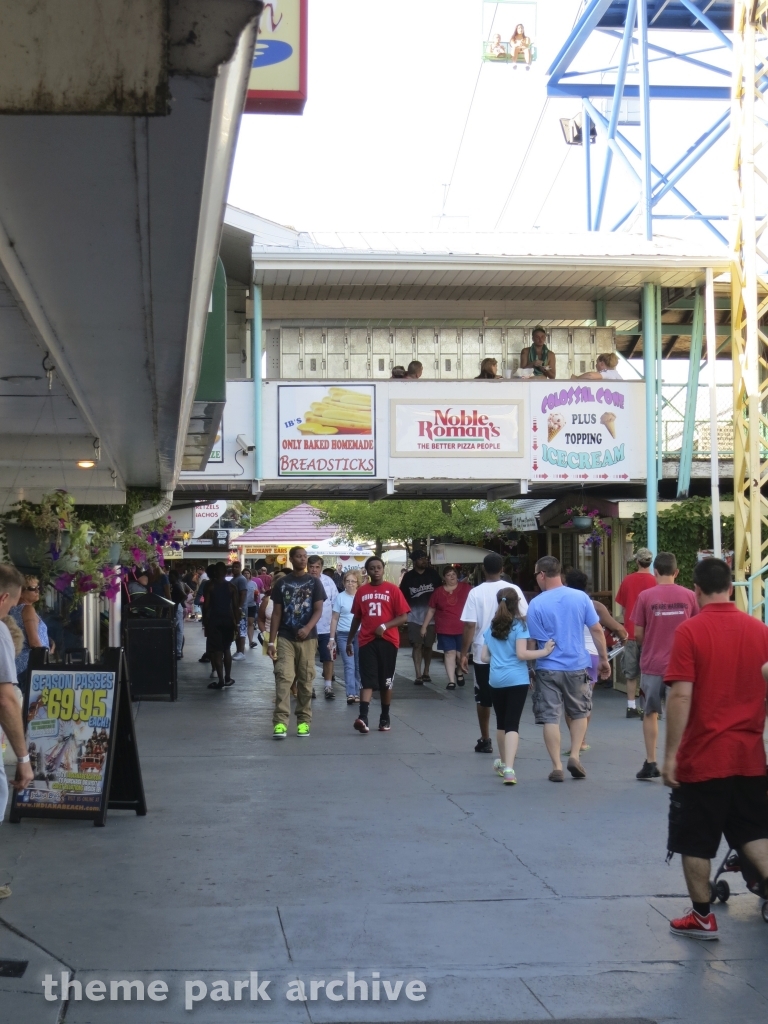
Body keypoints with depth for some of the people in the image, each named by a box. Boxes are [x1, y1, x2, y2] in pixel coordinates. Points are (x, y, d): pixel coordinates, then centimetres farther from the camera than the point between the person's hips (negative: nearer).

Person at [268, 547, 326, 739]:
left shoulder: (314, 582, 4)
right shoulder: (282, 583, 6)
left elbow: (318, 610, -4)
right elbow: (276, 613, 7)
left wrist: (308, 628, -23)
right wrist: (271, 641, 0)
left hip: (307, 638, 0)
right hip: (285, 638, 0)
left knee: (305, 680, 4)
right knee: (283, 678, -11)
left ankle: (304, 721, 12)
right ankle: (280, 722, -15)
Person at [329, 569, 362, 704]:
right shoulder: (340, 597, 3)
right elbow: (335, 619, 6)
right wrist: (332, 638, 2)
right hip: (344, 635, -2)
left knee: (358, 666, 6)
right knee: (349, 665, -8)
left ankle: (356, 693, 13)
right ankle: (350, 694, -13)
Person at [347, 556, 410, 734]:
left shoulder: (393, 590, -2)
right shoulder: (362, 591, 8)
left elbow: (403, 617, -5)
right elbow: (356, 618, 17)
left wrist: (385, 626, -18)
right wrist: (349, 640, 18)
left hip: (388, 641, -1)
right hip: (367, 641, 1)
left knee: (386, 681, 9)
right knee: (367, 680, -8)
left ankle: (385, 718, 20)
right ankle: (363, 717, -19)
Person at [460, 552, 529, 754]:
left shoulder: (476, 593, -8)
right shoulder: (514, 590, -5)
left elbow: (469, 626, -10)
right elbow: (524, 619, -2)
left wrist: (464, 653, -4)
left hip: (483, 654, -1)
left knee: (484, 699, 12)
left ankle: (485, 741, 18)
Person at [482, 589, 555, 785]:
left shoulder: (491, 627, 11)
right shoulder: (519, 624, -5)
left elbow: (485, 656, 13)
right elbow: (521, 654, -14)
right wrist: (544, 652, -9)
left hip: (496, 679, 4)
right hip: (516, 679, -4)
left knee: (501, 722, 19)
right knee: (512, 724, -9)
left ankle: (503, 763, 35)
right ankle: (508, 768, -22)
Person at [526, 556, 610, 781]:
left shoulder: (536, 604, -9)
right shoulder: (581, 597, -4)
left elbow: (532, 642, -6)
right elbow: (597, 630, 0)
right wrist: (603, 659, 10)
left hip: (548, 669, -2)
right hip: (577, 667, 2)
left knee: (550, 718, 4)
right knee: (580, 713, 20)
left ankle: (557, 767, 3)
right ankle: (574, 756, 9)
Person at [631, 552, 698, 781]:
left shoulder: (646, 596, -7)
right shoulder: (689, 595, -3)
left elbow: (638, 635, -4)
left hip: (652, 665, -1)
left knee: (650, 713, 12)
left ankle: (650, 763, 12)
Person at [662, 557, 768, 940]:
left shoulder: (689, 631, -12)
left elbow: (680, 696, -17)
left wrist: (670, 754, -12)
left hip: (702, 757, -4)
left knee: (695, 841, 11)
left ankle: (702, 918, 19)